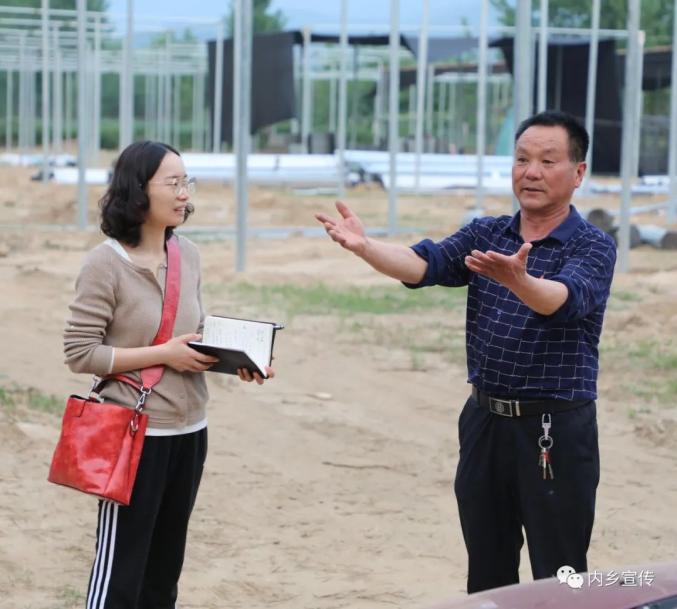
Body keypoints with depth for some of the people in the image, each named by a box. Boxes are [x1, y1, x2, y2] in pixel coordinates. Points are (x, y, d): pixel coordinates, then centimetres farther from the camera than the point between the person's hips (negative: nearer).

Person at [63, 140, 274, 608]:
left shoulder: (189, 255, 6)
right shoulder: (106, 263, -14)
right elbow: (80, 352, -14)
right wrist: (164, 355, -19)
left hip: (189, 431, 7)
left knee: (165, 567, 15)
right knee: (121, 569, 0)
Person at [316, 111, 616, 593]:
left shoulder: (593, 246, -9)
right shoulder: (485, 235, 6)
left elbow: (564, 300, -28)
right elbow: (424, 265, -9)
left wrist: (517, 280, -50)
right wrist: (363, 246, -29)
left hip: (555, 430, -5)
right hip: (485, 421, 5)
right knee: (486, 571, 15)